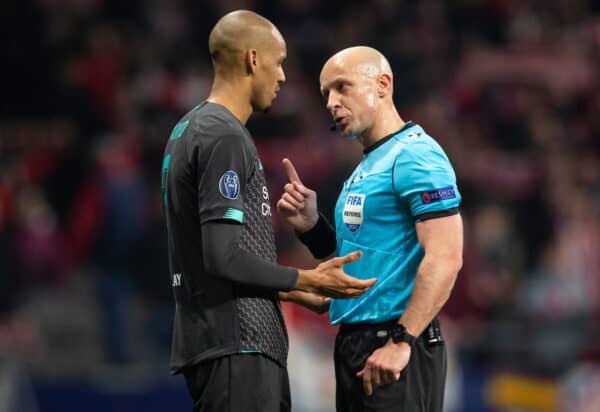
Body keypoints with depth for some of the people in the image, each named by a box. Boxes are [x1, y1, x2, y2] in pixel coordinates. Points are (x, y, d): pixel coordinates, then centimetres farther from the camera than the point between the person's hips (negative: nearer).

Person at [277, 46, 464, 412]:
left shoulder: (414, 156, -11)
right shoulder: (367, 166, 19)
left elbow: (445, 258, -21)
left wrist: (401, 341, -25)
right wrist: (310, 225, 6)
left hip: (395, 352, -10)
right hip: (355, 341, 10)